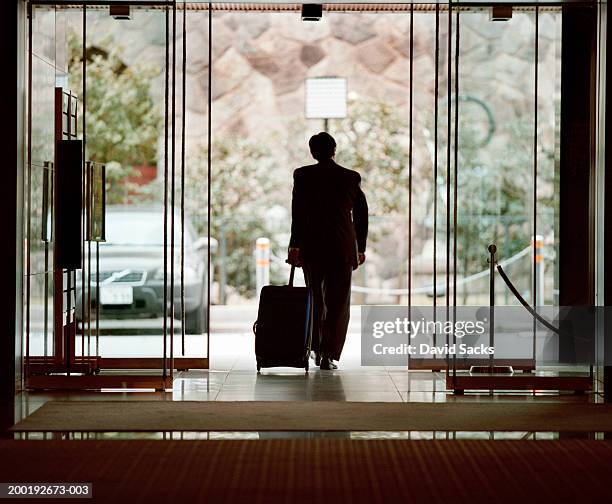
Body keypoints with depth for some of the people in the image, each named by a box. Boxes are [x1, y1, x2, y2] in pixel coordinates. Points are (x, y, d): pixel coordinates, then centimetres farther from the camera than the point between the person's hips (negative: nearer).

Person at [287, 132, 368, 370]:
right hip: (343, 248, 0)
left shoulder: (303, 175, -1)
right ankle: (329, 355, -4)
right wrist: (360, 249, 15)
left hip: (311, 247, 0)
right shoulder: (352, 177, 4)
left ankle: (317, 350, 23)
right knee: (338, 302, 4)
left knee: (315, 298, 18)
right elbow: (361, 215, 7)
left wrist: (294, 245, -8)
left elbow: (297, 213, -10)